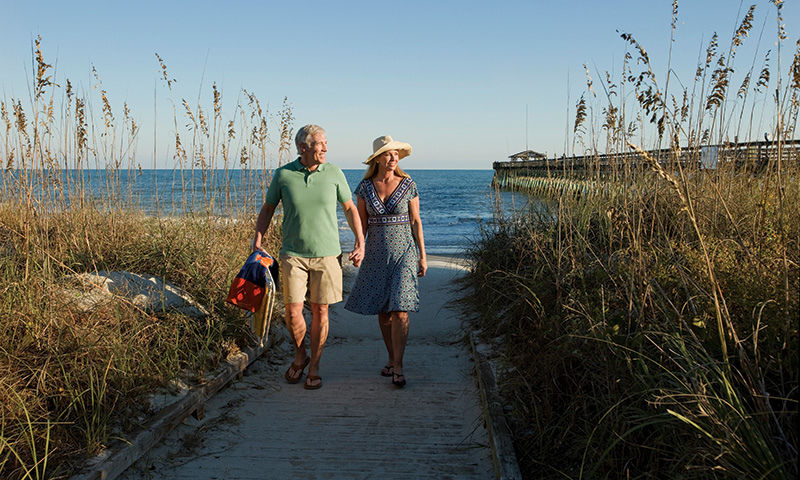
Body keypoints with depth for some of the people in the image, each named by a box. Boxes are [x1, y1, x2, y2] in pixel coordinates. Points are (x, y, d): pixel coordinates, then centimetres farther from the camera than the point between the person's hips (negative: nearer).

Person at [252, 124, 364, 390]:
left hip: (326, 254, 0)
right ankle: (300, 355, 25)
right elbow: (267, 209, 10)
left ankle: (314, 367, 21)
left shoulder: (334, 173, 0)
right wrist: (257, 241, 2)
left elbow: (350, 208, 9)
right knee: (293, 312, -4)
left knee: (320, 311, 4)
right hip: (293, 254, 0)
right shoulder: (283, 175, -1)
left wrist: (360, 241, 2)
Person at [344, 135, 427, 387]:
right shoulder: (365, 187, 3)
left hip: (404, 251, -2)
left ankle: (398, 367, -3)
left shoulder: (408, 185, -2)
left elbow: (416, 221, 1)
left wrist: (422, 256, 0)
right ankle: (391, 358, 25)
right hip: (376, 253, 3)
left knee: (400, 309, -10)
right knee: (382, 310, 8)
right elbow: (361, 223, 8)